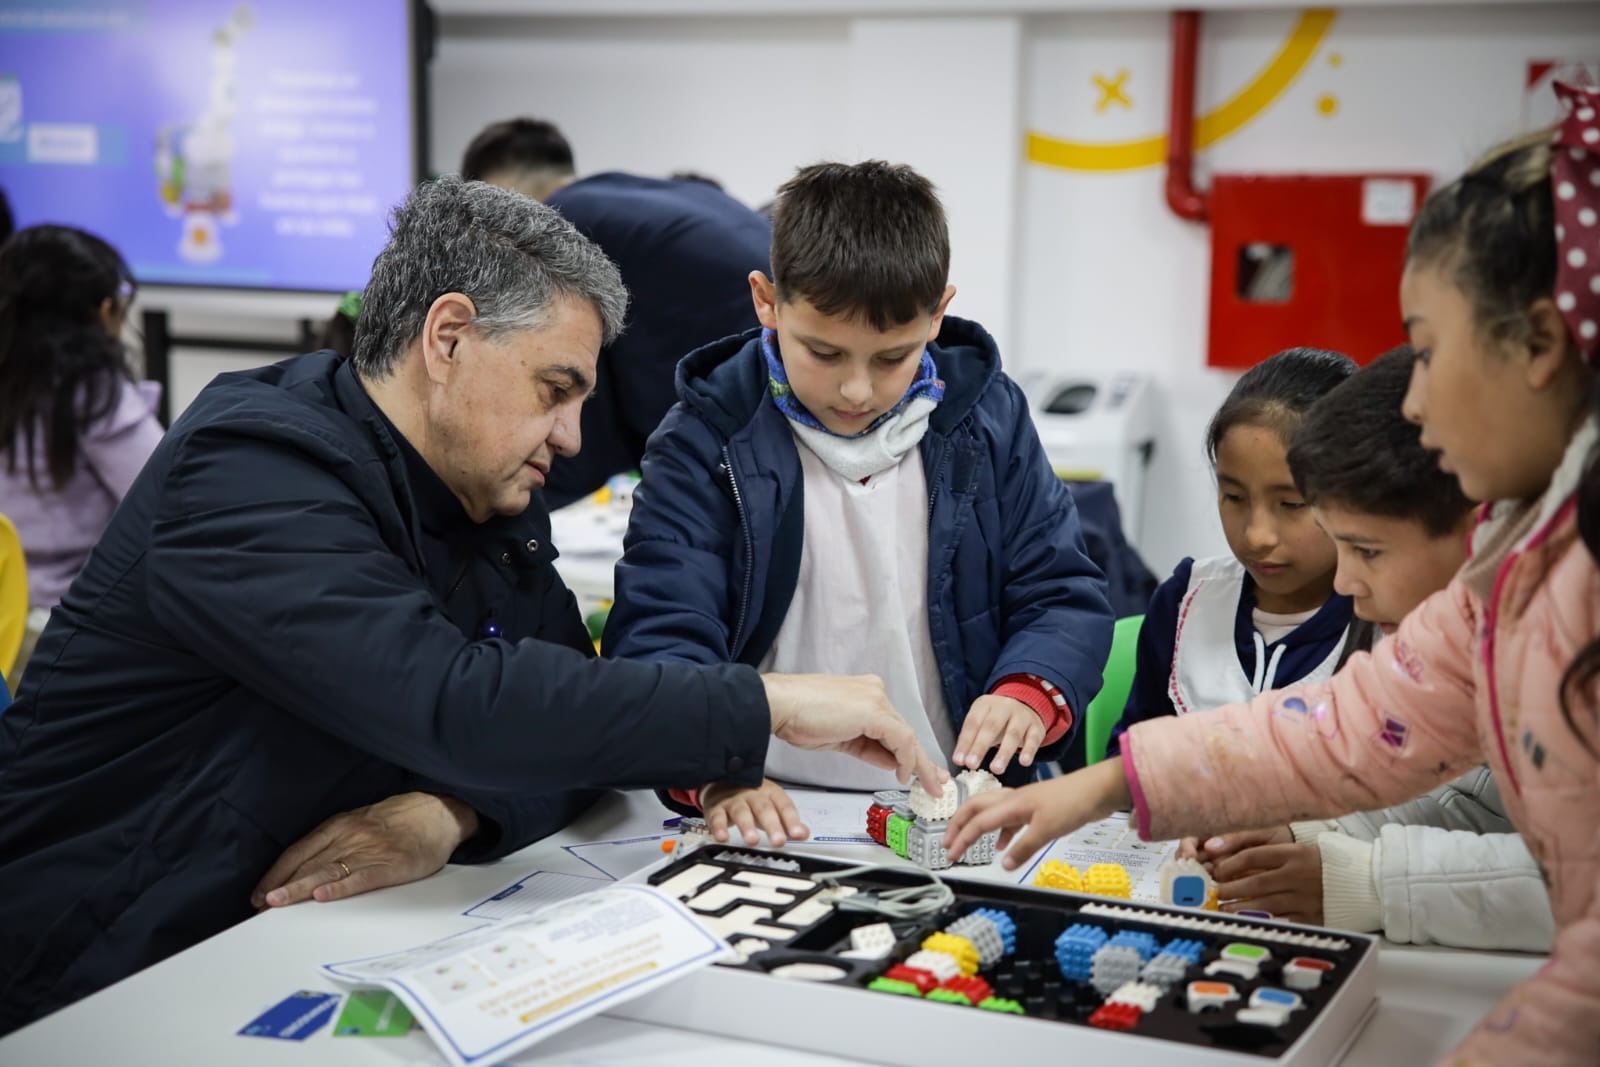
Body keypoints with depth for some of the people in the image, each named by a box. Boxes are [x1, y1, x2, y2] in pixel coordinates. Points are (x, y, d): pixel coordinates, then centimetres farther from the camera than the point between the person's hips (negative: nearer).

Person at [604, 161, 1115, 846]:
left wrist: (1030, 694, -13)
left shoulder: (986, 418, 7)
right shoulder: (706, 442, -2)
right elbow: (658, 635, -9)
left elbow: (1063, 596, 10)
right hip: (770, 825, -1)